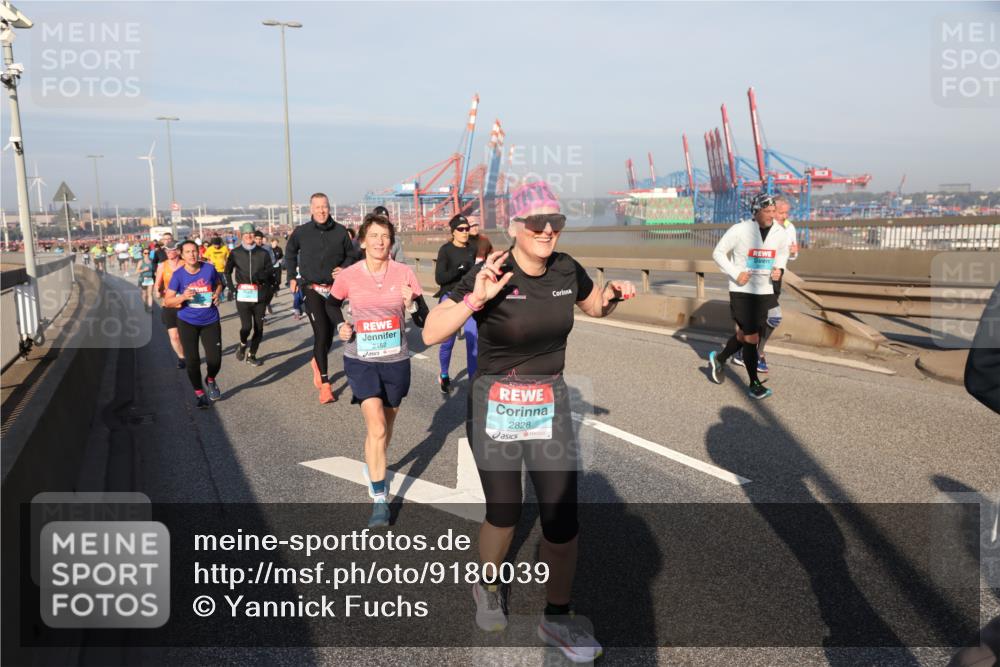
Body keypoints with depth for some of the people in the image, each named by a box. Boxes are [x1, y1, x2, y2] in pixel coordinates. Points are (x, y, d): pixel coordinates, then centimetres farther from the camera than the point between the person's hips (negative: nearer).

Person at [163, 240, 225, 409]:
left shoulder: (209, 268, -7)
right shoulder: (178, 275, -10)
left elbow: (219, 284, 13)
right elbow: (167, 301, -9)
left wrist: (217, 294, -8)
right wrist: (183, 297, -27)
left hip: (210, 321, 1)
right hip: (187, 322, -1)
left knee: (215, 359, -4)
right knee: (192, 360, 0)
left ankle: (210, 380, 31)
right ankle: (199, 393, 22)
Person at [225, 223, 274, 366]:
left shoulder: (263, 253, 6)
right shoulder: (235, 253, 5)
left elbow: (270, 270, 8)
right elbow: (227, 271, 13)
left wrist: (261, 275, -7)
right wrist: (231, 287, 4)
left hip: (259, 294, 2)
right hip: (242, 294, -2)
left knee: (259, 328, 5)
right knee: (246, 326, -13)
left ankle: (251, 355, 22)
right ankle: (242, 345, 19)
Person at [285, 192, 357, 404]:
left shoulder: (340, 231, -2)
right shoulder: (301, 232, -2)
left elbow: (350, 255, 10)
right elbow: (290, 253, 16)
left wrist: (344, 268, -9)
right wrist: (292, 277, 13)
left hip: (334, 289, 2)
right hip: (312, 289, -2)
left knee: (329, 333, 11)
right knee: (321, 333, -11)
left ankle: (317, 362, 42)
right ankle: (325, 384, -7)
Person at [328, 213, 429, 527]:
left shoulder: (404, 273, -8)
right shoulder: (348, 276, -7)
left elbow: (424, 321, -6)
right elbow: (331, 306, 13)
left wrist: (411, 305, -25)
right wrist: (340, 327, -5)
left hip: (395, 360, 2)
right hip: (361, 360, -2)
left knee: (386, 425, 20)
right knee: (376, 428, -14)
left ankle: (374, 467, 50)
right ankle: (379, 500, -4)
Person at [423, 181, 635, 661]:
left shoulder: (566, 269, -3)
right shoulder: (490, 274, -17)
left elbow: (595, 307, 18)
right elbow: (430, 334, -19)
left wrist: (613, 294, -4)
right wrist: (474, 300, -33)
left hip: (551, 405, 4)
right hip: (495, 408, -3)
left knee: (562, 519, 3)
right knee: (504, 514, 10)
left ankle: (556, 619, 25)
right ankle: (488, 586, 43)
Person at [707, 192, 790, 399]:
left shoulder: (779, 232, -1)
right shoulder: (740, 230, -15)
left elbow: (783, 251, 19)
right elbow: (718, 252, -6)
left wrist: (779, 268, -1)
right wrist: (735, 273, -15)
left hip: (764, 292, 5)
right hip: (741, 291, -5)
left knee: (745, 335, 15)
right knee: (751, 338, -5)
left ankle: (718, 359, 39)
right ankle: (754, 384, 8)